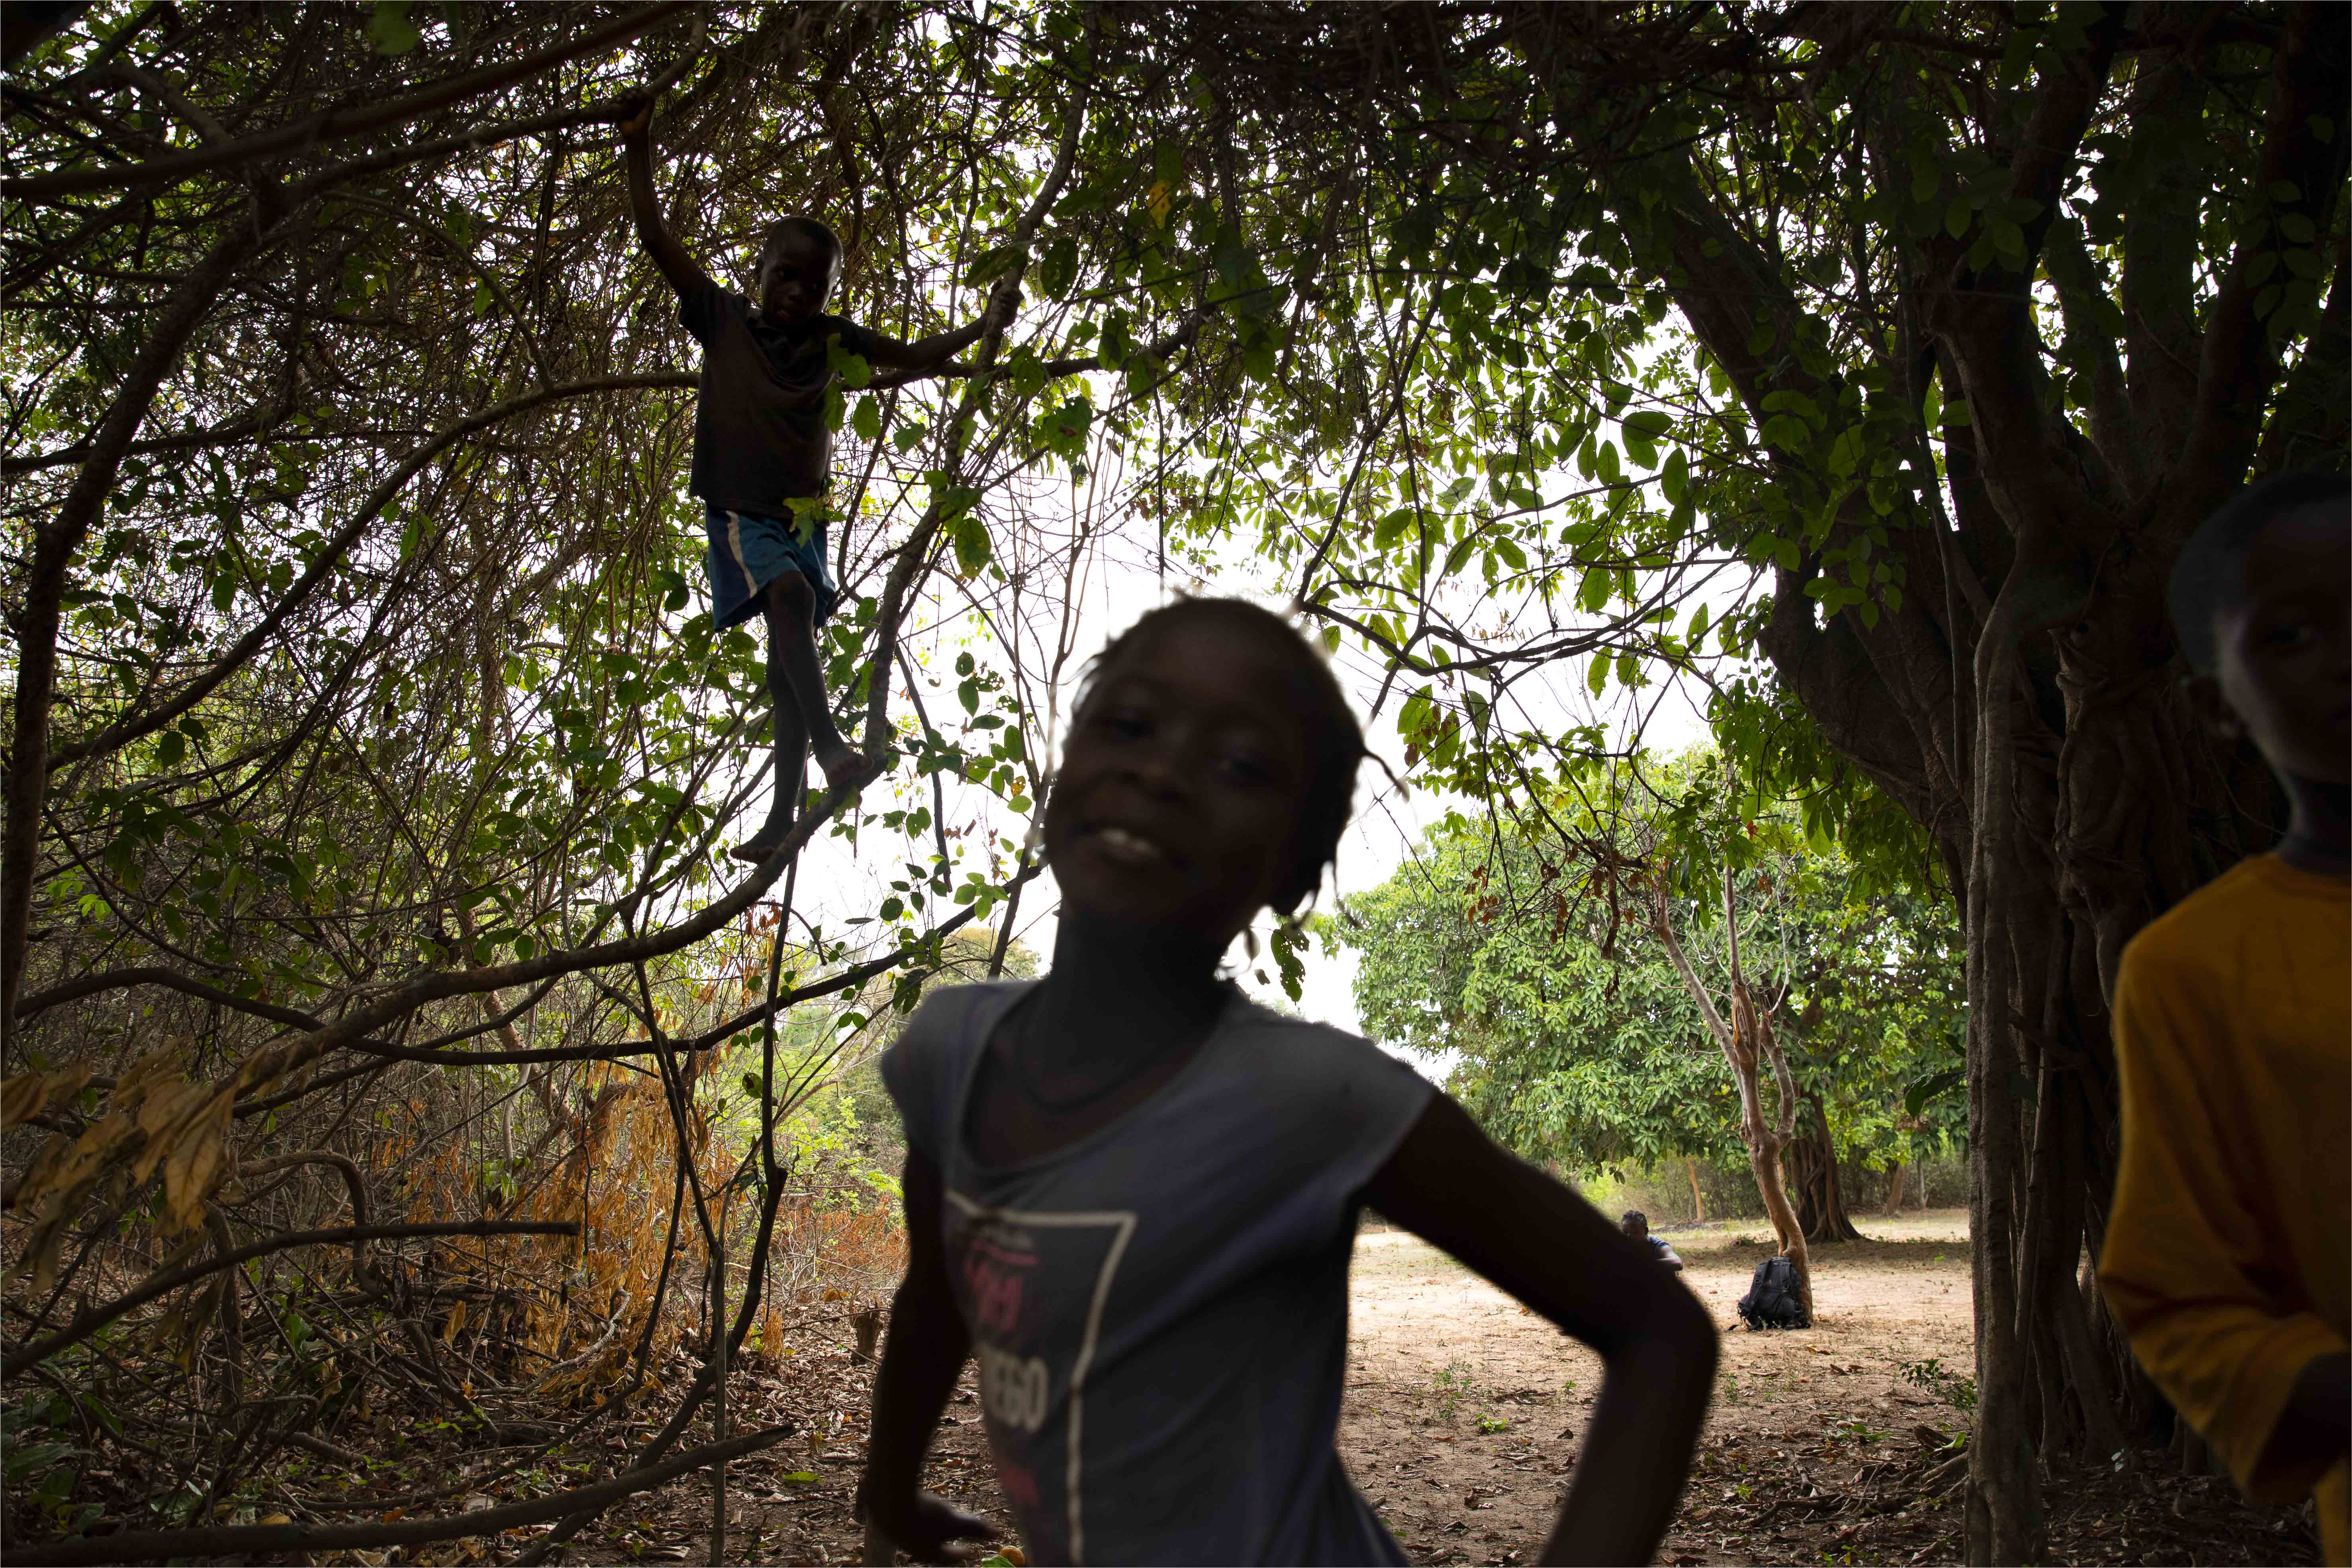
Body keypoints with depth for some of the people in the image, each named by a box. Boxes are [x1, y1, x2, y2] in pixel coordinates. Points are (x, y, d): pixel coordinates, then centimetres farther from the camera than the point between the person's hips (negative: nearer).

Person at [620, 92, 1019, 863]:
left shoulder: (832, 338, 8)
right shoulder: (725, 319, 2)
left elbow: (912, 357, 16)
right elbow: (657, 239, -1)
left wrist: (984, 325, 8)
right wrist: (639, 150, -5)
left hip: (801, 517, 3)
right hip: (739, 513, -3)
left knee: (789, 660, 0)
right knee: (791, 595, -33)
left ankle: (782, 816, 0)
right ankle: (829, 742, -38)